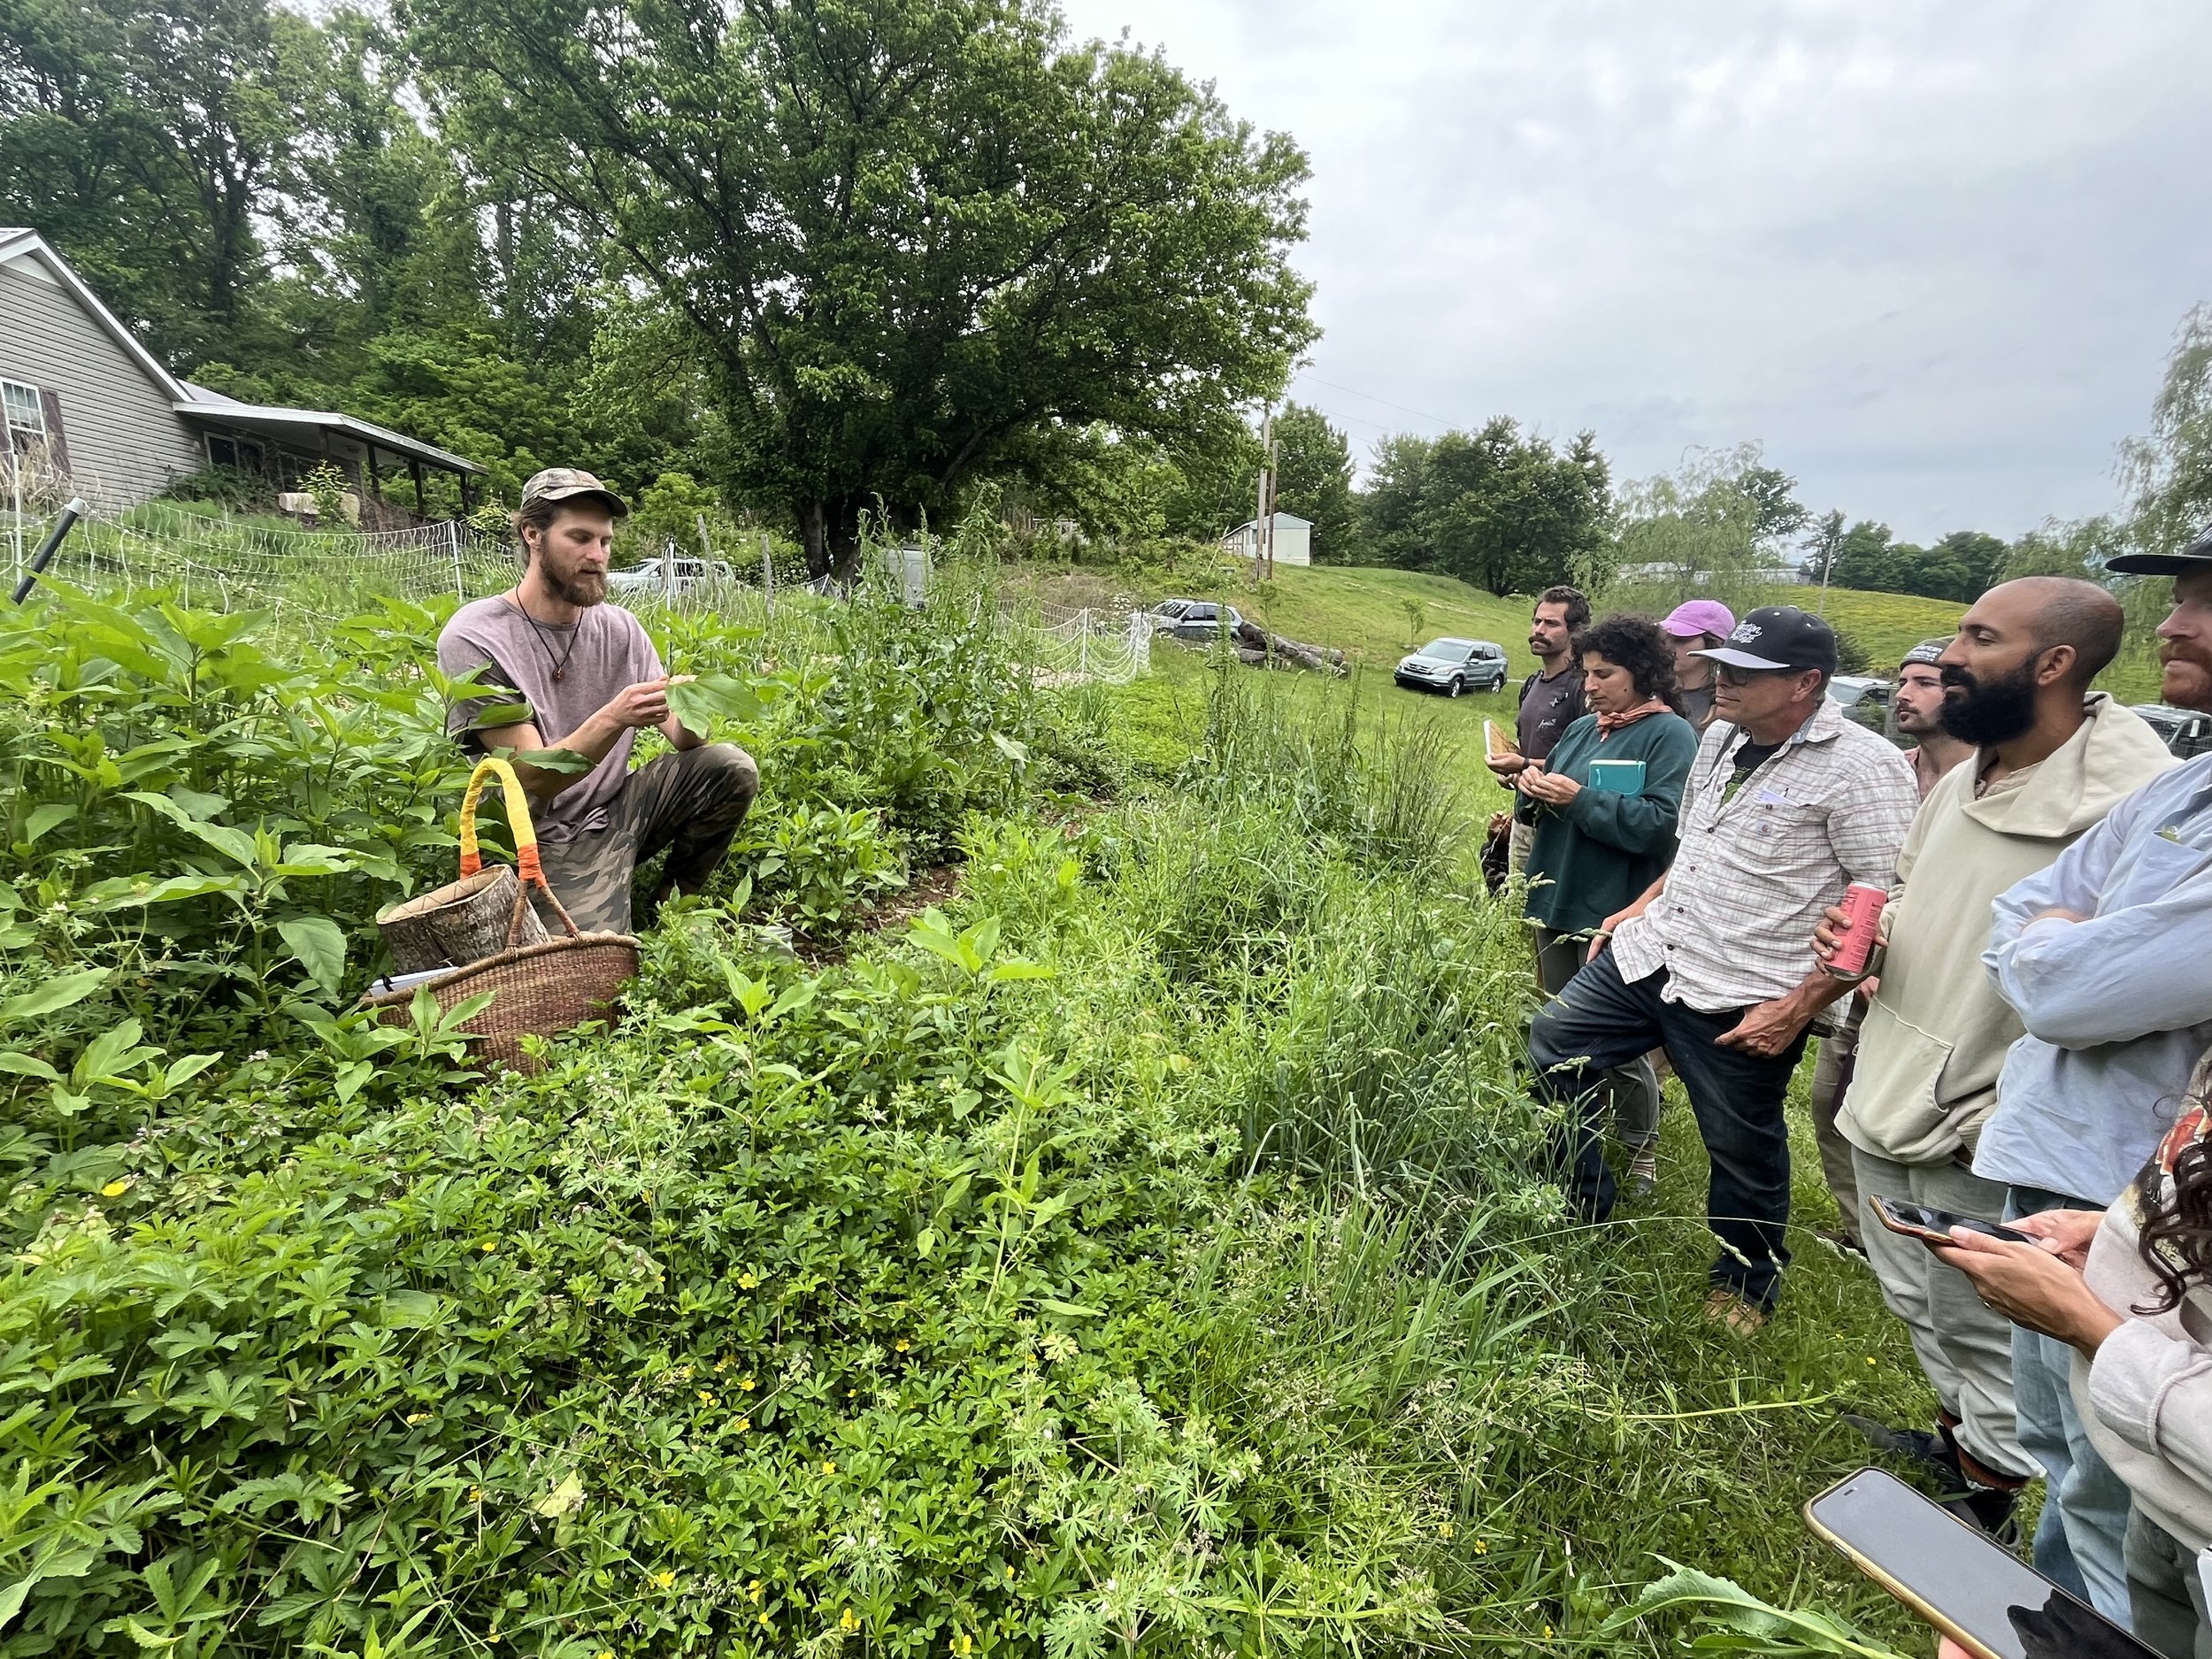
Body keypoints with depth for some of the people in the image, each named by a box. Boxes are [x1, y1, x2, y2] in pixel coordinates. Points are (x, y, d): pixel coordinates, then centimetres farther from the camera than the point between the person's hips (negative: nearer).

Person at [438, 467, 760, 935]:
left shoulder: (619, 628, 2)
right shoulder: (473, 639, -13)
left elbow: (680, 739, -3)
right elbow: (533, 779, -19)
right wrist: (612, 720, -35)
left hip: (618, 811, 5)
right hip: (553, 839, -5)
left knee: (732, 767, -17)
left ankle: (667, 907, 4)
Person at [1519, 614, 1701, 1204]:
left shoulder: (1670, 734, -8)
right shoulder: (1581, 729, 12)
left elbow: (1663, 822, -21)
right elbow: (1552, 810, 16)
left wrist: (1579, 798, -22)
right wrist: (1534, 783, -5)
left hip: (1614, 918, -7)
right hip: (1557, 905, 7)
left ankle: (1642, 1151, 28)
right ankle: (1577, 1165, 32)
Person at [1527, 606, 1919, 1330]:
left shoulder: (1862, 768, -16)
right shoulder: (1719, 738, 7)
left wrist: (1799, 1006, -20)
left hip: (1743, 1002, -7)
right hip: (1649, 952, 7)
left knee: (1743, 1152, 10)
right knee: (1551, 1048, 10)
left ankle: (1745, 1289, 38)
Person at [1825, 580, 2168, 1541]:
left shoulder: (2129, 809, -22)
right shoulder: (1962, 776, 5)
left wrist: (1999, 1122, -23)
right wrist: (1868, 929, -1)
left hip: (1982, 1145, -8)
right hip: (1890, 1102, 8)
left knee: (1986, 1334, 15)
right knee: (1918, 1308, 27)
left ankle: (1987, 1499, 39)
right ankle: (1955, 1438, 51)